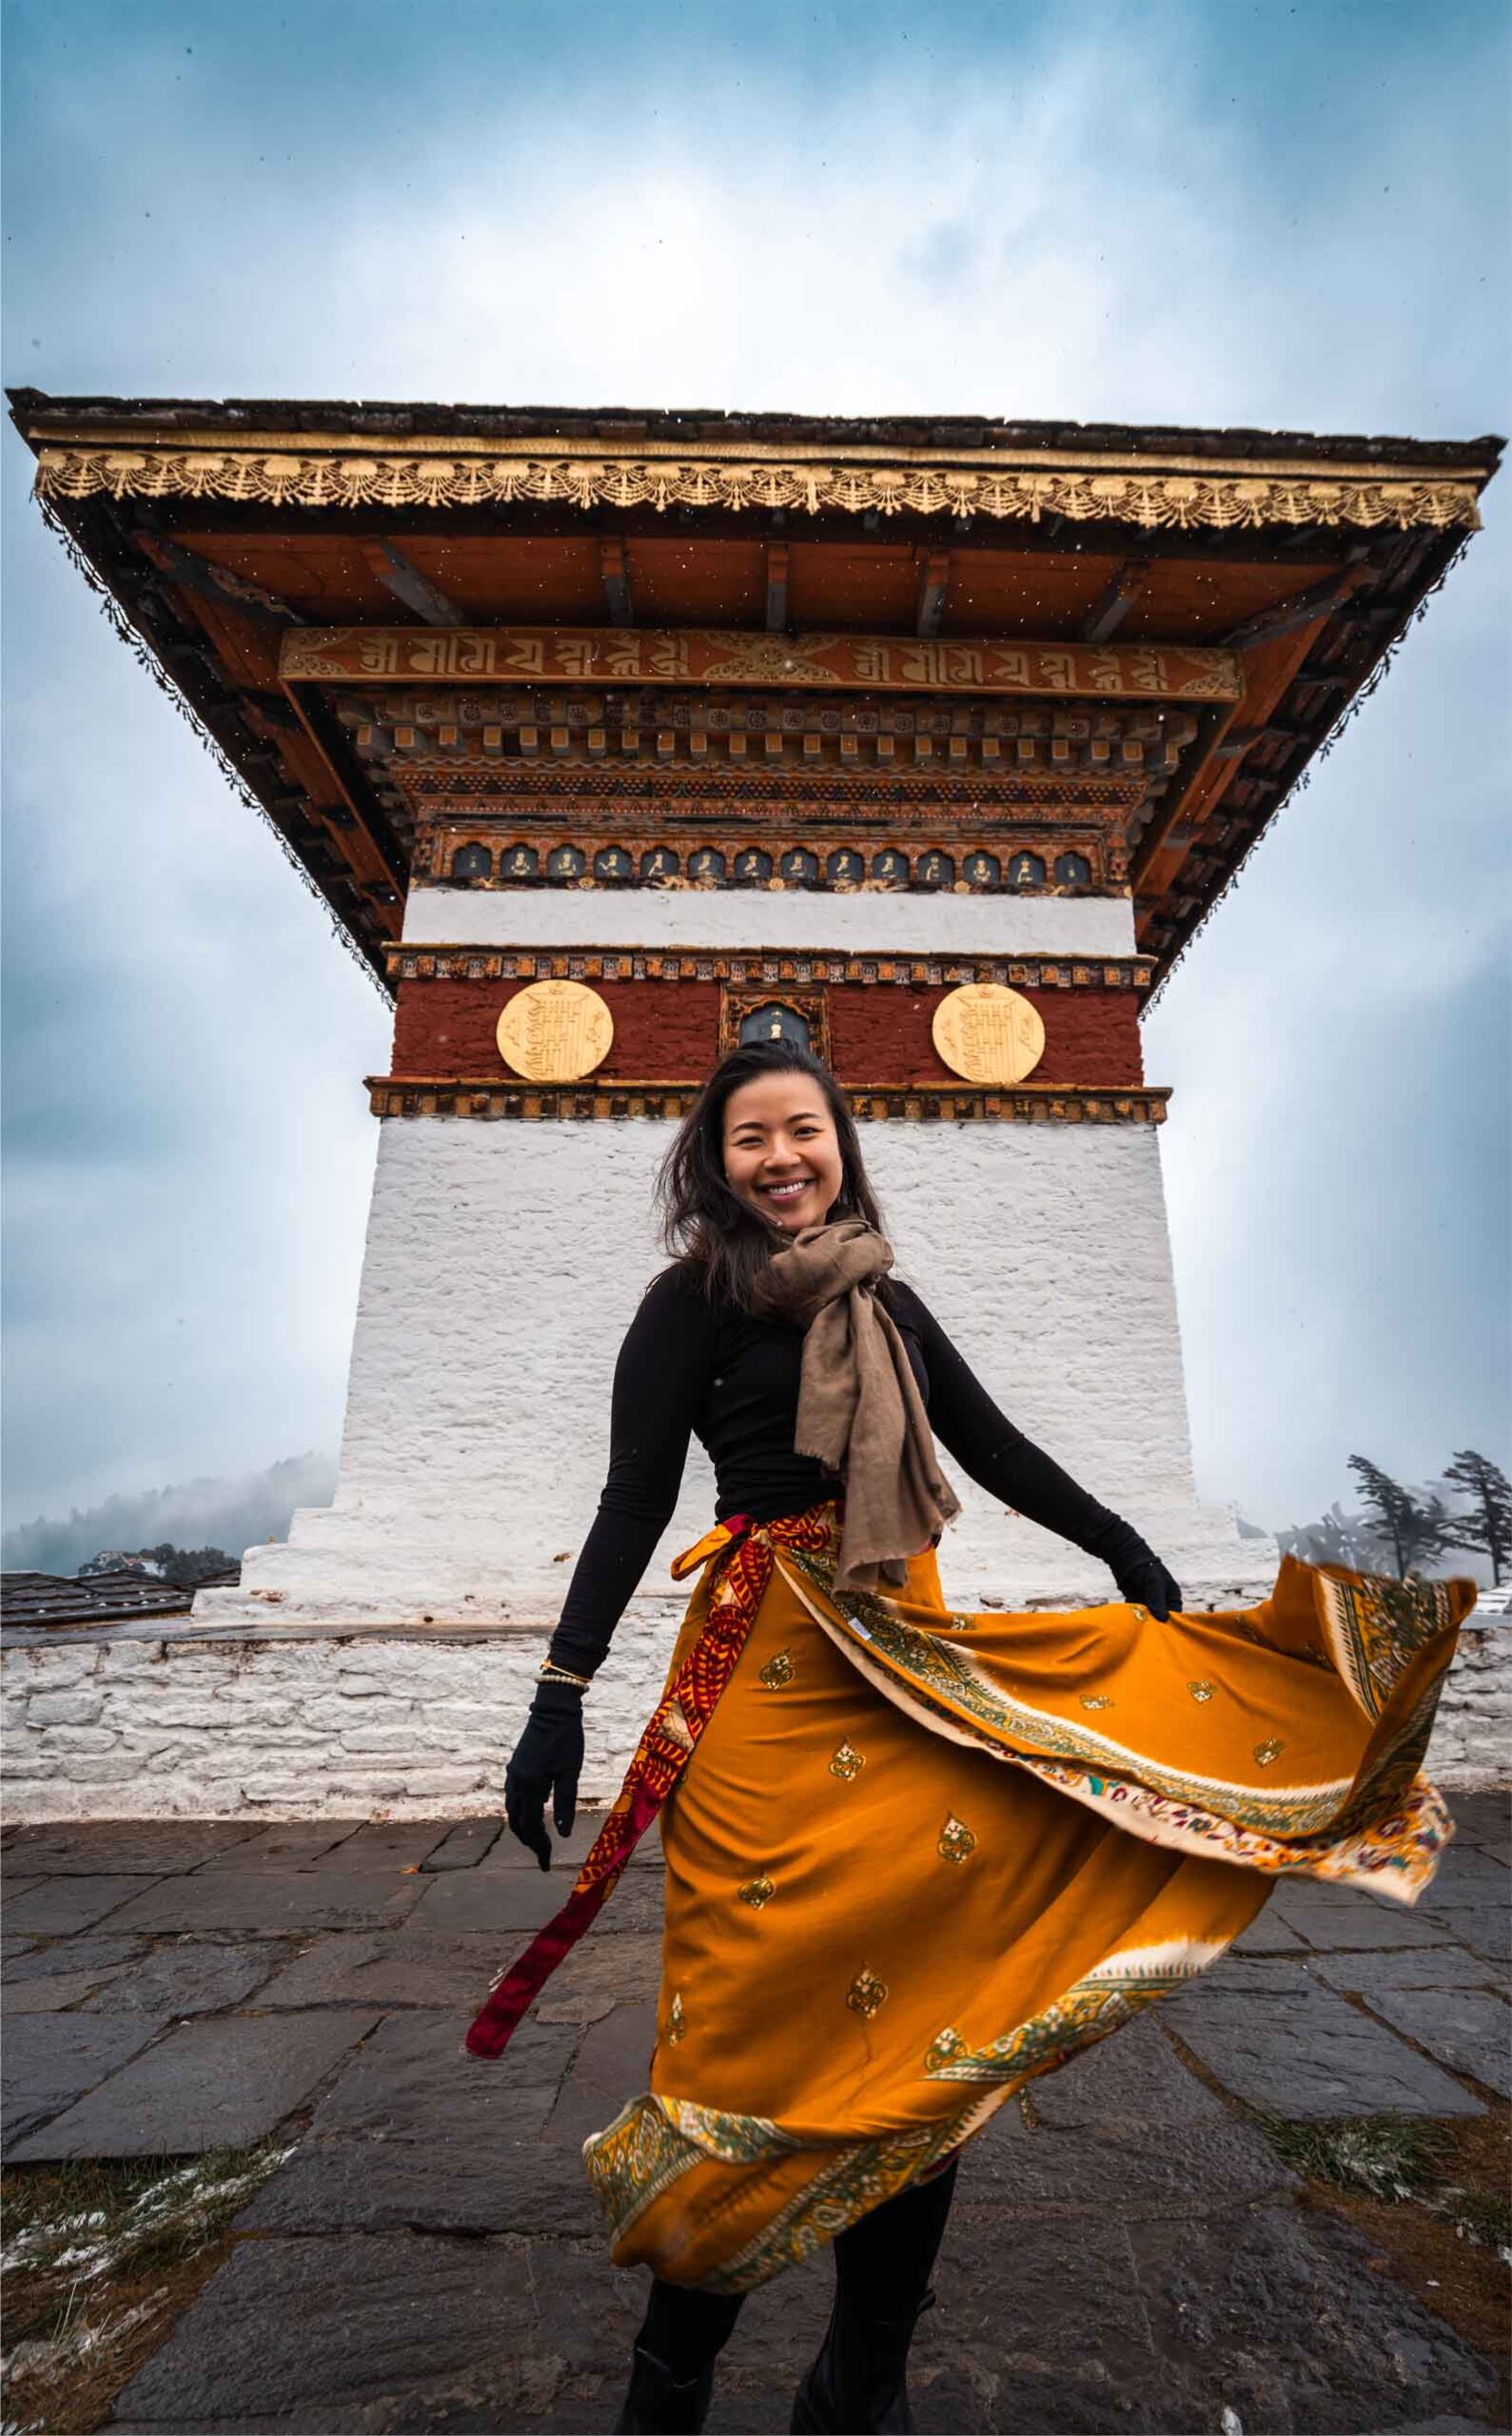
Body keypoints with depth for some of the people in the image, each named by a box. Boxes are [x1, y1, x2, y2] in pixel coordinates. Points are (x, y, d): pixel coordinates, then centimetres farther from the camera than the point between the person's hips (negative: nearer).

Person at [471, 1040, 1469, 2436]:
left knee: (921, 2018, 6)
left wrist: (1123, 1546, 14)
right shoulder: (695, 1297, -2)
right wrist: (562, 1693, -11)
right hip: (769, 1675, -5)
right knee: (768, 2006, 1)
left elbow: (995, 1449, 16)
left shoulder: (885, 1300, 13)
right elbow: (635, 1501, -5)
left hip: (911, 1662, 5)